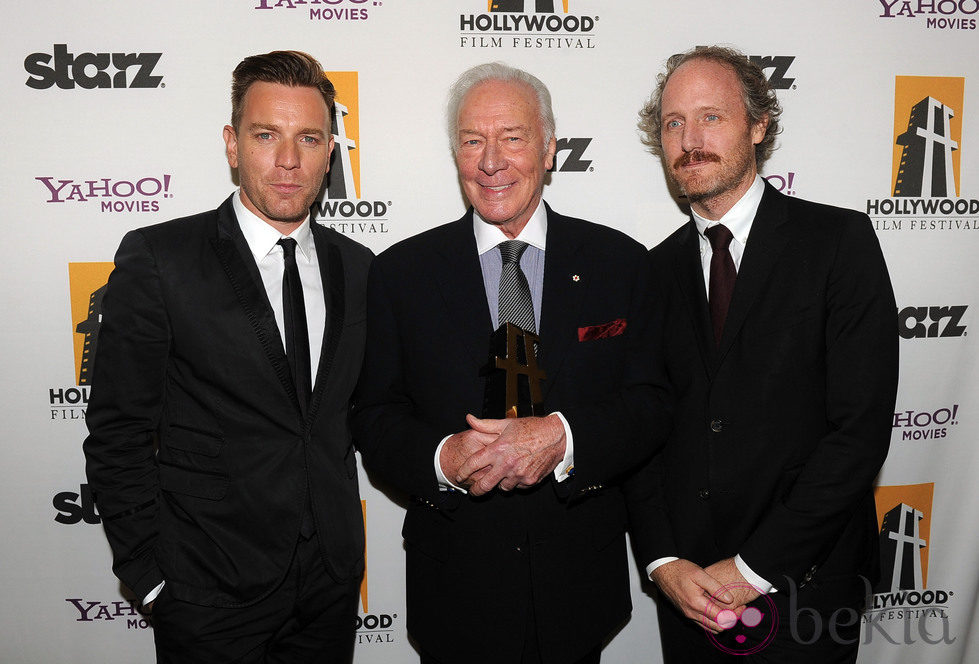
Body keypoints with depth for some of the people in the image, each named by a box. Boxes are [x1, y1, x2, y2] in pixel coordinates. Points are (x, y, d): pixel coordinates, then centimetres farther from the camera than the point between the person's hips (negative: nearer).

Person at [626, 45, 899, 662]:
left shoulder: (839, 240, -8)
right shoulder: (658, 269, 4)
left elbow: (861, 429, -14)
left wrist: (754, 566, -15)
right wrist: (664, 561, -8)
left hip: (803, 583, -3)